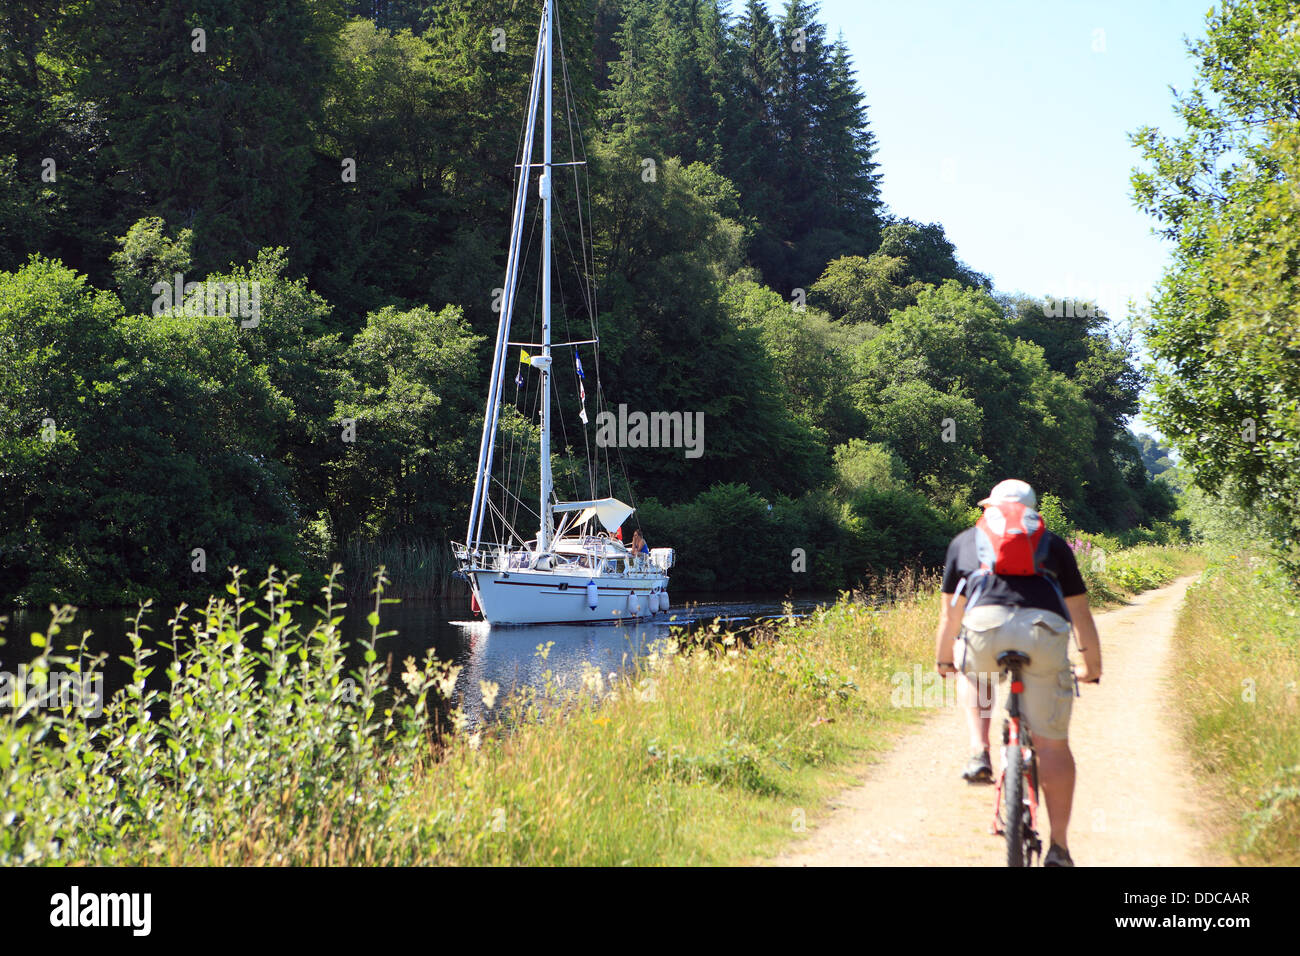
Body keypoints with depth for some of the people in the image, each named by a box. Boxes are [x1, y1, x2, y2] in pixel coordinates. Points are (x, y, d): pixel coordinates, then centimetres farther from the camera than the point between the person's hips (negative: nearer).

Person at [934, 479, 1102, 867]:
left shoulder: (965, 540, 28)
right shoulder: (1053, 543, 29)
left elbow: (949, 613, 33)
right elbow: (1080, 612, 31)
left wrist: (943, 661, 47)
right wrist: (1092, 666, 44)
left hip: (985, 624, 0)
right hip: (1044, 630, 0)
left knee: (972, 674, 35)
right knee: (1053, 744, 10)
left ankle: (979, 752, 15)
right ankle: (1058, 847, 12)